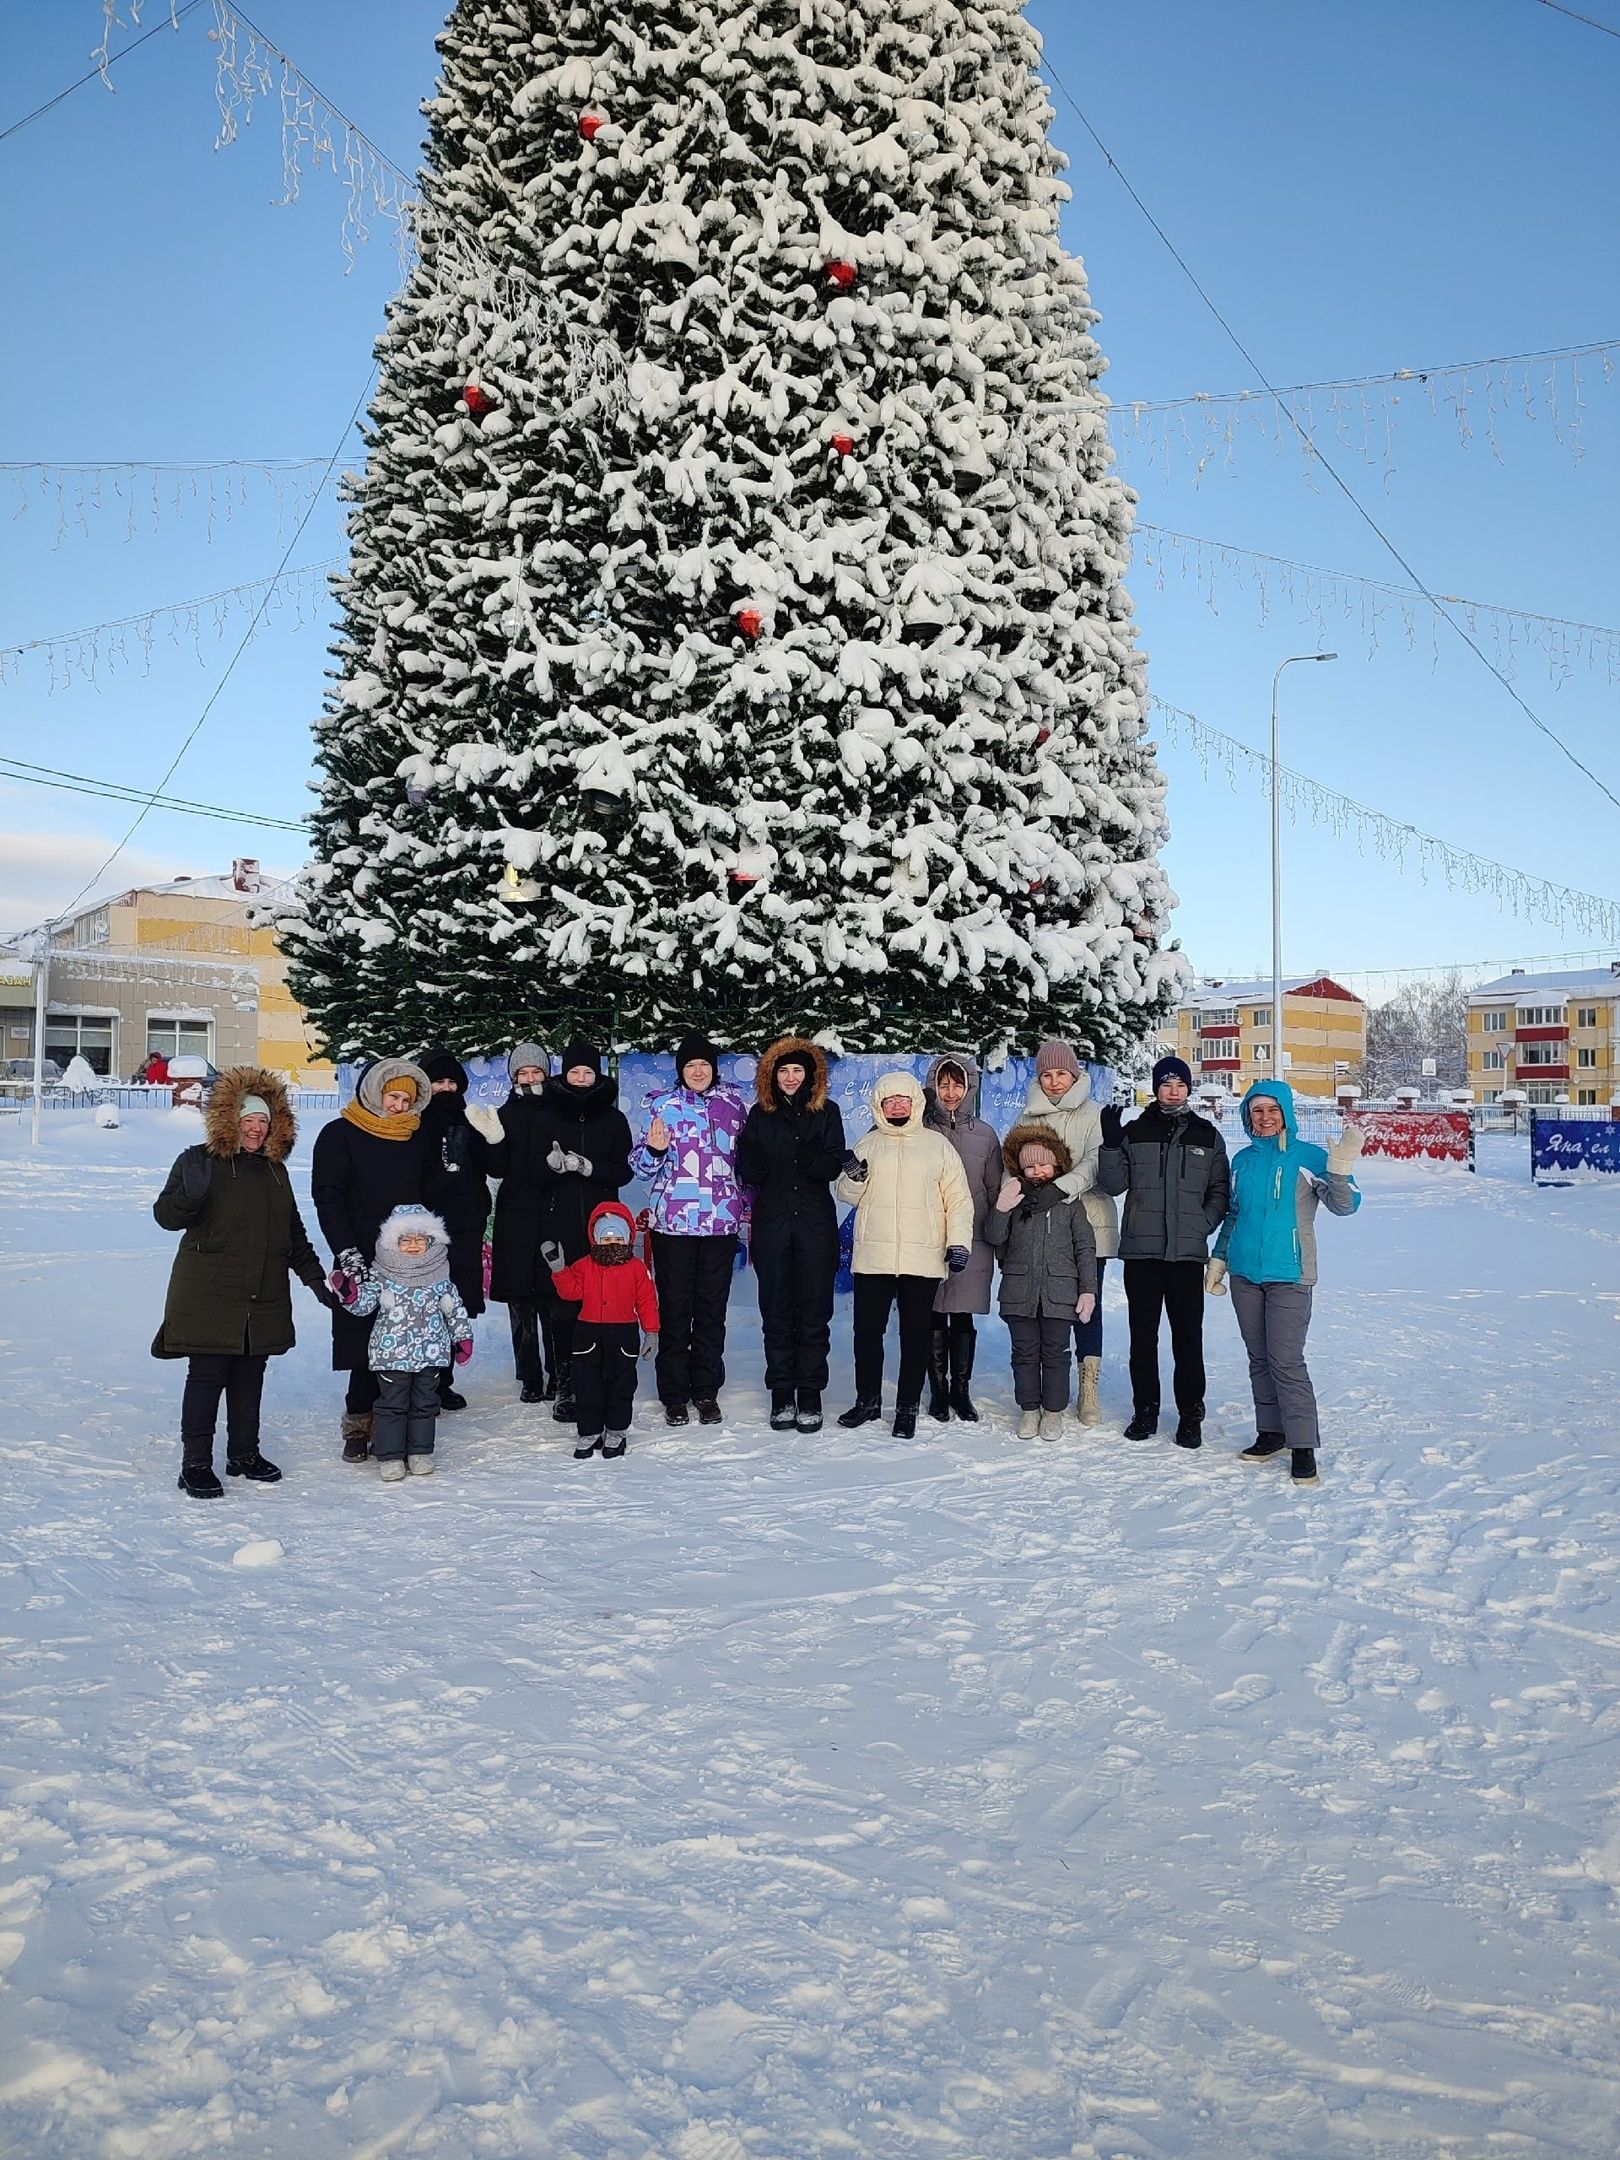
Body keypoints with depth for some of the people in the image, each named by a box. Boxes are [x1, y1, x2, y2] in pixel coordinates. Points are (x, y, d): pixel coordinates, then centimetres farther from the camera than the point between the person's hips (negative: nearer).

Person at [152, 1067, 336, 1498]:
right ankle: (195, 1464, 8)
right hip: (209, 1296, -6)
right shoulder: (201, 1160, -4)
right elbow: (166, 1215, -11)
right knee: (207, 1377, -3)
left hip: (263, 1300, 6)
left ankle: (244, 1454, 26)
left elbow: (293, 1232, 21)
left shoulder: (274, 1170, 14)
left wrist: (314, 1277, 19)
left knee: (250, 1378, 12)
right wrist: (190, 1194, -32)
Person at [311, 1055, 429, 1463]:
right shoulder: (340, 1135, 0)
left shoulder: (417, 1137, 13)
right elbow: (327, 1198, -6)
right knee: (365, 1345, -5)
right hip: (361, 1263, -4)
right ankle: (359, 1424, 8)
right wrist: (347, 1254, -15)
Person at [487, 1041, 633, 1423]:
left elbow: (623, 1171, 4)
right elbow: (537, 1173, 2)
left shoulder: (613, 1119, 9)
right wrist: (554, 1165, -19)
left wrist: (587, 1167, -13)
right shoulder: (547, 1115, 8)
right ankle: (565, 1388, 4)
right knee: (561, 1307, -3)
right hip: (556, 1223, 0)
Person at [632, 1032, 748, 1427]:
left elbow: (745, 1162, 15)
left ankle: (707, 1393, 17)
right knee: (675, 1309, 3)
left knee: (712, 1309, 7)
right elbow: (643, 1166, 0)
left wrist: (748, 1217, 14)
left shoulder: (734, 1104, 7)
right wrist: (653, 1149, -22)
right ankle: (674, 1395, 12)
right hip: (673, 1223, -2)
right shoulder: (664, 1105, 1)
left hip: (721, 1223, 2)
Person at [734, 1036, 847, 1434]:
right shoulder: (760, 1115, 9)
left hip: (815, 1224, -1)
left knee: (814, 1311, 0)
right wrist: (751, 1159, -21)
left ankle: (810, 1394, 8)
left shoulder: (826, 1113, 6)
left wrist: (810, 1156, -26)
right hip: (772, 1222, 1)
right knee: (776, 1311, 4)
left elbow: (834, 1165, -5)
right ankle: (781, 1394, 12)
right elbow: (746, 1172, 2)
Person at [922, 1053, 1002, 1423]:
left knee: (963, 1318, 5)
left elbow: (995, 1189, 10)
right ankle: (938, 1389, 14)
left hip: (972, 1242, 1)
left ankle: (960, 1389, 15)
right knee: (934, 1317, 4)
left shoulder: (984, 1135, 7)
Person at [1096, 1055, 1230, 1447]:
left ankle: (1190, 1416, 12)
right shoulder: (1135, 1132, 7)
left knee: (1188, 1336, 1)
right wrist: (1111, 1145, -14)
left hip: (1187, 1252, 0)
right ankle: (1145, 1410, 18)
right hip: (1141, 1250, 1)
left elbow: (1220, 1192, 10)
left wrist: (1203, 1224, -5)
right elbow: (1113, 1184, 1)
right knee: (1143, 1335, 7)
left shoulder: (1207, 1136, 8)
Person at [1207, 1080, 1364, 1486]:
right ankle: (1270, 1433, 21)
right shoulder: (1243, 1160, 10)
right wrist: (1218, 1259, 18)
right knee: (1259, 1359, 11)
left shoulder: (1310, 1157, -4)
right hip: (1244, 1274, 5)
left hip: (1288, 1276, -5)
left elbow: (1343, 1205, -11)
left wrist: (1340, 1167, -27)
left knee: (1286, 1361, -9)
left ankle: (1303, 1446, -2)